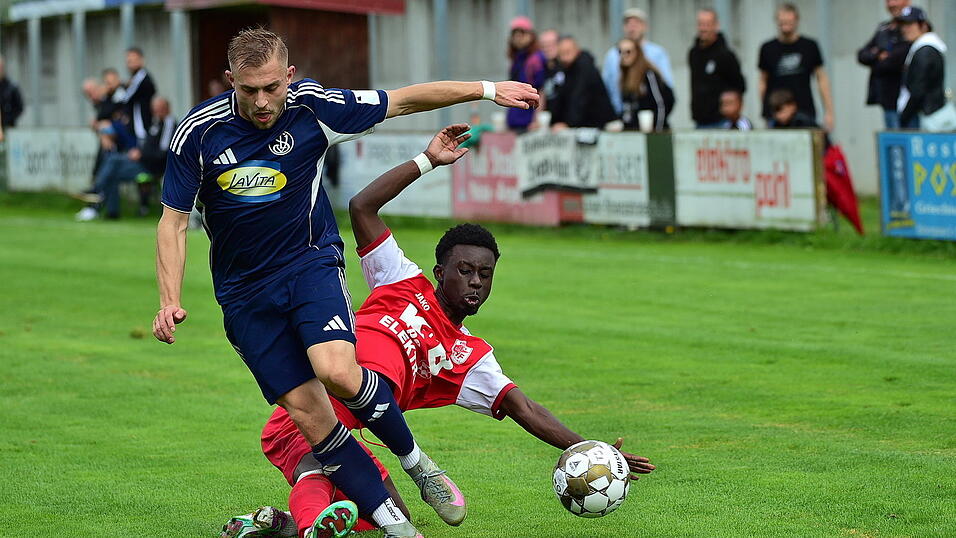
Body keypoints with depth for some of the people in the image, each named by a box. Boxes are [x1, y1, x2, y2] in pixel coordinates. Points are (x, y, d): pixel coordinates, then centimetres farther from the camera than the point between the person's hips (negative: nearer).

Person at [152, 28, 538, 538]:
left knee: (337, 372, -27)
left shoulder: (312, 106, -12)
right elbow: (174, 220, -3)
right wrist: (170, 300, -14)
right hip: (244, 293, 1)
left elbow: (403, 100, 1)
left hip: (311, 262, -1)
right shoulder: (198, 131, -12)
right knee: (306, 412, -8)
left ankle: (414, 460, 0)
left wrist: (486, 89, 3)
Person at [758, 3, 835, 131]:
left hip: (805, 111, 0)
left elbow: (821, 78, 7)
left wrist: (828, 112, 2)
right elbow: (763, 81, 10)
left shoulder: (810, 46, 3)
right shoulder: (768, 49, 4)